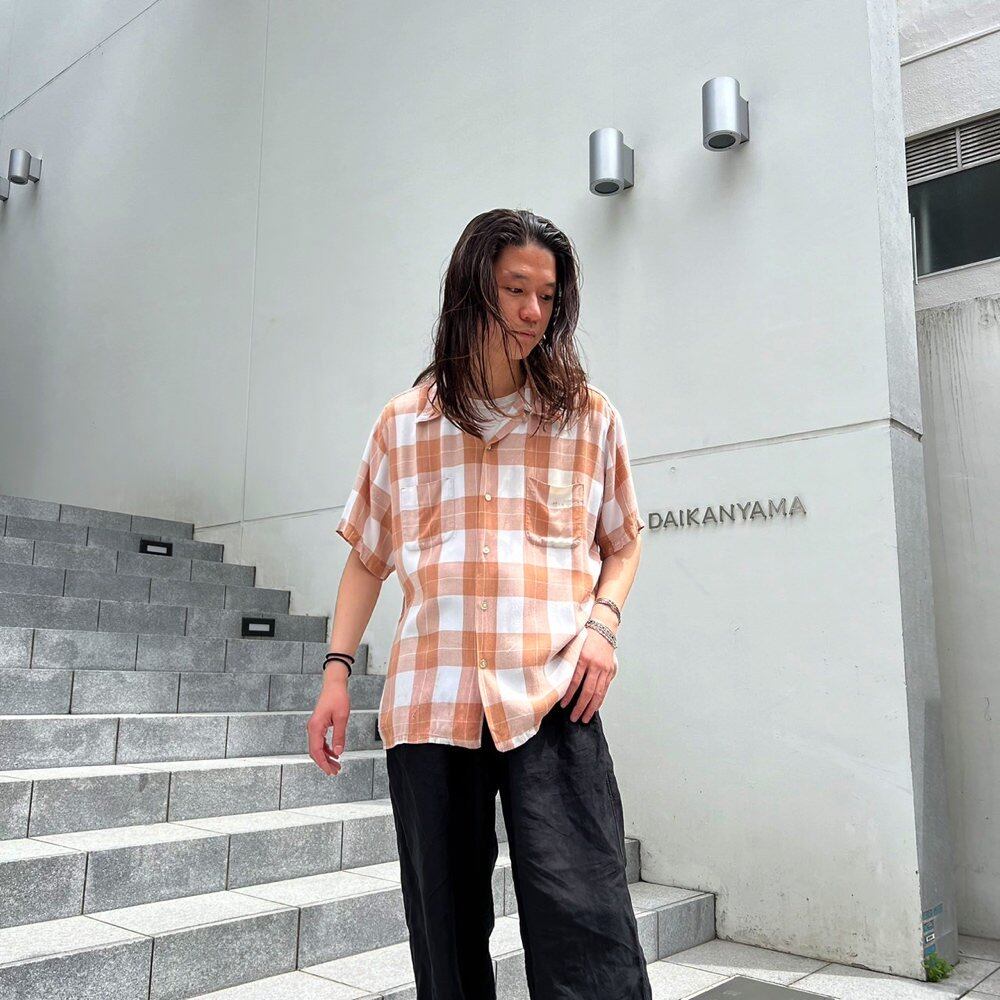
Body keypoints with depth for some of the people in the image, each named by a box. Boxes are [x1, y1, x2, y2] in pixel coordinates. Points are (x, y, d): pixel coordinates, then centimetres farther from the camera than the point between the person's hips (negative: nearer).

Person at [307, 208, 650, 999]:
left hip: (551, 698, -1)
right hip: (427, 700, 2)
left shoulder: (589, 416, 9)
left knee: (583, 932, -12)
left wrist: (604, 620, -3)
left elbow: (623, 542, 16)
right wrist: (337, 671, 9)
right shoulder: (403, 423, 11)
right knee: (446, 929, 10)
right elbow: (367, 557, 17)